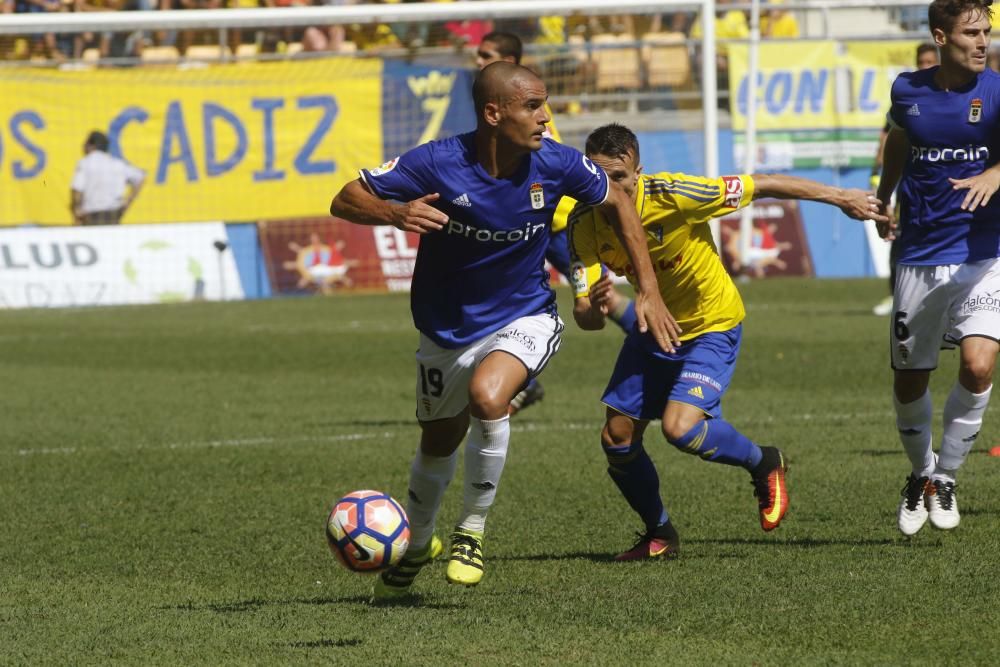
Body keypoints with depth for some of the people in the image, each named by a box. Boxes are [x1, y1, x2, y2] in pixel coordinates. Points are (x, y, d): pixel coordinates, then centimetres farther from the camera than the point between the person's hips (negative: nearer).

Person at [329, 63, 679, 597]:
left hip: (524, 319, -1)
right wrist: (396, 214, -40)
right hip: (447, 329, 1)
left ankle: (472, 531, -11)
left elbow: (617, 202, 3)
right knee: (439, 443, 18)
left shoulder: (555, 164, -17)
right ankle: (416, 545, 49)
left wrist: (647, 290, -1)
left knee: (487, 395, -32)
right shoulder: (437, 163, -23)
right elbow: (345, 201, -19)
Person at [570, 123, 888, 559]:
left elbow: (762, 186, -20)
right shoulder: (584, 223, -17)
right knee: (617, 438, 3)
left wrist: (839, 197, -11)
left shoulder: (672, 196, -31)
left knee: (680, 427, -24)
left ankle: (763, 464, 6)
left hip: (711, 326, -5)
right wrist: (595, 311, -43)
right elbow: (583, 315, -18)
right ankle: (659, 534, 28)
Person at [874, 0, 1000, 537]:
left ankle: (946, 476, 2)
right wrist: (882, 200, 32)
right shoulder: (908, 91, 1)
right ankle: (920, 474, 36)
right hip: (919, 256, 3)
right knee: (909, 382, 9)